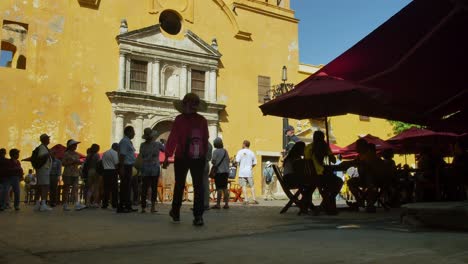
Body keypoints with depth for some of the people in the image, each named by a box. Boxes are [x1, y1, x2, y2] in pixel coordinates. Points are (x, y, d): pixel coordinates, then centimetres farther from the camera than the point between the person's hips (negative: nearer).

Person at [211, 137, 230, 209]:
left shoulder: (216, 151, -9)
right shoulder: (225, 151, 9)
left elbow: (213, 161, -13)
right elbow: (228, 161, 12)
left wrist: (212, 162, 8)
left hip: (219, 171, -6)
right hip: (225, 171, 6)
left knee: (219, 188, -5)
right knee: (225, 188, 9)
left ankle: (218, 204, -3)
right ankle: (226, 204, 9)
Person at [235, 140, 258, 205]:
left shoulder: (240, 152, -4)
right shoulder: (251, 152, 7)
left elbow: (237, 161, -11)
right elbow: (254, 163, 8)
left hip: (242, 172, -3)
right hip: (249, 172, 3)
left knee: (244, 186, -2)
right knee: (251, 186, 8)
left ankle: (246, 200, -6)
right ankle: (254, 199, 5)